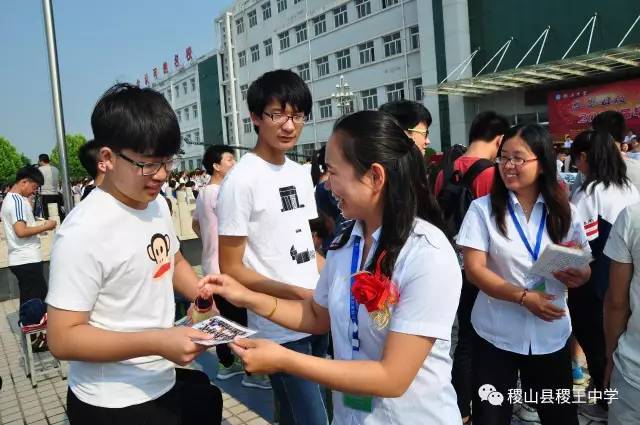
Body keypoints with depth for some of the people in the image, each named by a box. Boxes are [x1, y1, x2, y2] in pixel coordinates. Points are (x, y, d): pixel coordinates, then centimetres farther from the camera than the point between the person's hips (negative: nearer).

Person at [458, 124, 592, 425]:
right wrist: (524, 297, -23)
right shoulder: (483, 209, -9)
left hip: (550, 334, 3)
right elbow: (474, 270, -13)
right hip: (497, 334, -2)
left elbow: (585, 269, 5)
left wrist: (577, 277, -18)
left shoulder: (563, 212, 0)